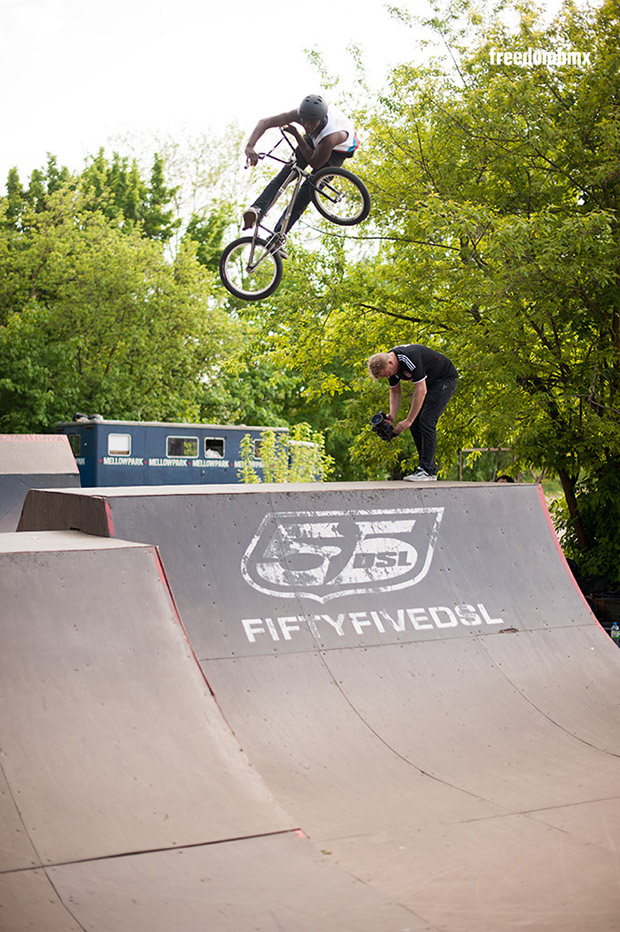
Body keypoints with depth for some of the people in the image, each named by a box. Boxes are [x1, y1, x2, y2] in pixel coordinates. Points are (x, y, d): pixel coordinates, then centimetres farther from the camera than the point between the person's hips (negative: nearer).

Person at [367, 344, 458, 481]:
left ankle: (427, 471, -16)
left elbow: (421, 391, -32)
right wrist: (392, 416, -9)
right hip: (427, 382, 9)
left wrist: (408, 421, -27)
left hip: (445, 379, -9)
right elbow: (395, 392, 6)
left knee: (426, 421, -18)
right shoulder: (388, 364, -8)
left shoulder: (410, 358, -35)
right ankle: (429, 467, 7)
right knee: (415, 424, 1)